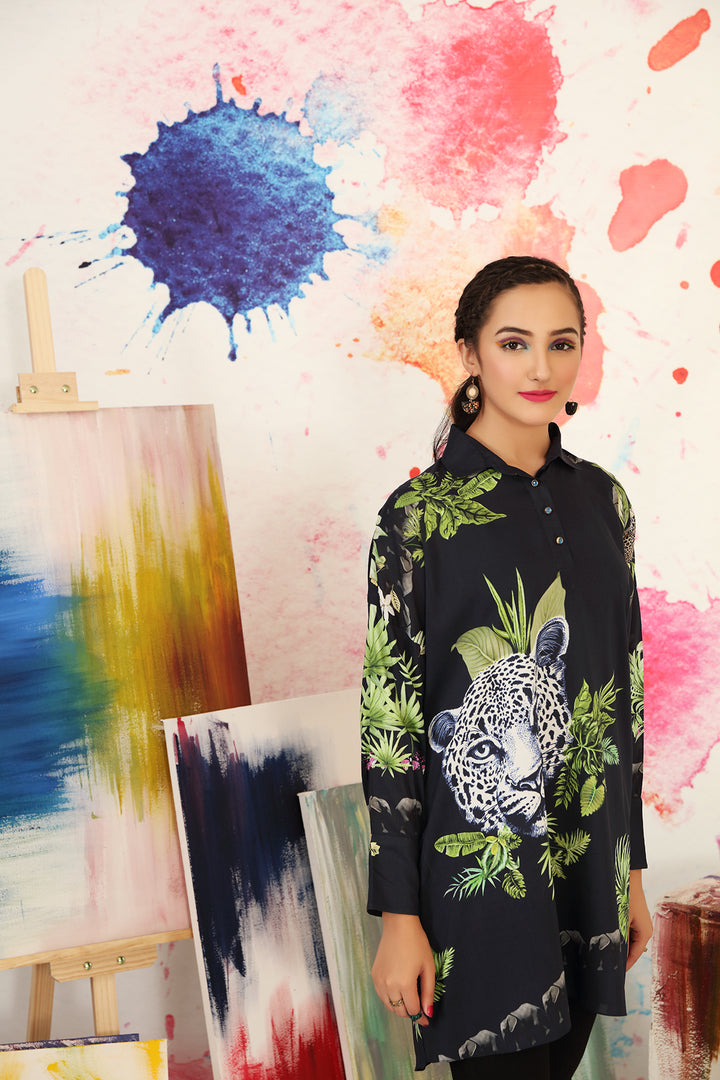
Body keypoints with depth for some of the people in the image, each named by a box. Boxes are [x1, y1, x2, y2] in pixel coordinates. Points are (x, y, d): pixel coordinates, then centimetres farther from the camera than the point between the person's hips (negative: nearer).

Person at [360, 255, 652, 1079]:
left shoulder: (601, 501, 5)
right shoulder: (419, 515, -11)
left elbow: (624, 691, 10)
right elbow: (389, 718, -11)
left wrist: (631, 869, 12)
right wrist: (397, 915, -11)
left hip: (589, 867, 5)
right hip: (479, 875, -5)